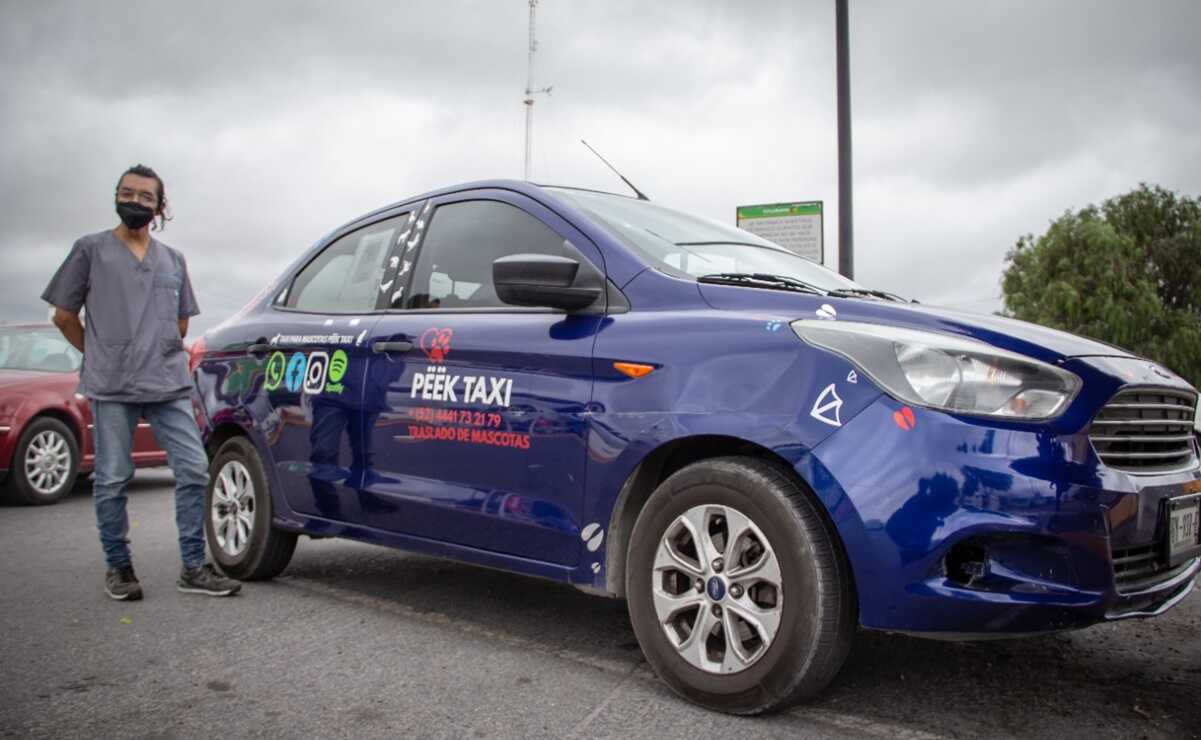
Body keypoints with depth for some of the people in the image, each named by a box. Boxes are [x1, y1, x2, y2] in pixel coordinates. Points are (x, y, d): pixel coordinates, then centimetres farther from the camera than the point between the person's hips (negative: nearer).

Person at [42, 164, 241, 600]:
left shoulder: (173, 260, 15)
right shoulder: (91, 249, 5)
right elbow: (64, 316, 7)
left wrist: (160, 357, 15)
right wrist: (103, 356, 9)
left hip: (169, 385, 3)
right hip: (111, 387, -3)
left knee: (194, 470, -2)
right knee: (112, 479, 3)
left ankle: (193, 568, 6)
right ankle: (118, 568, 17)